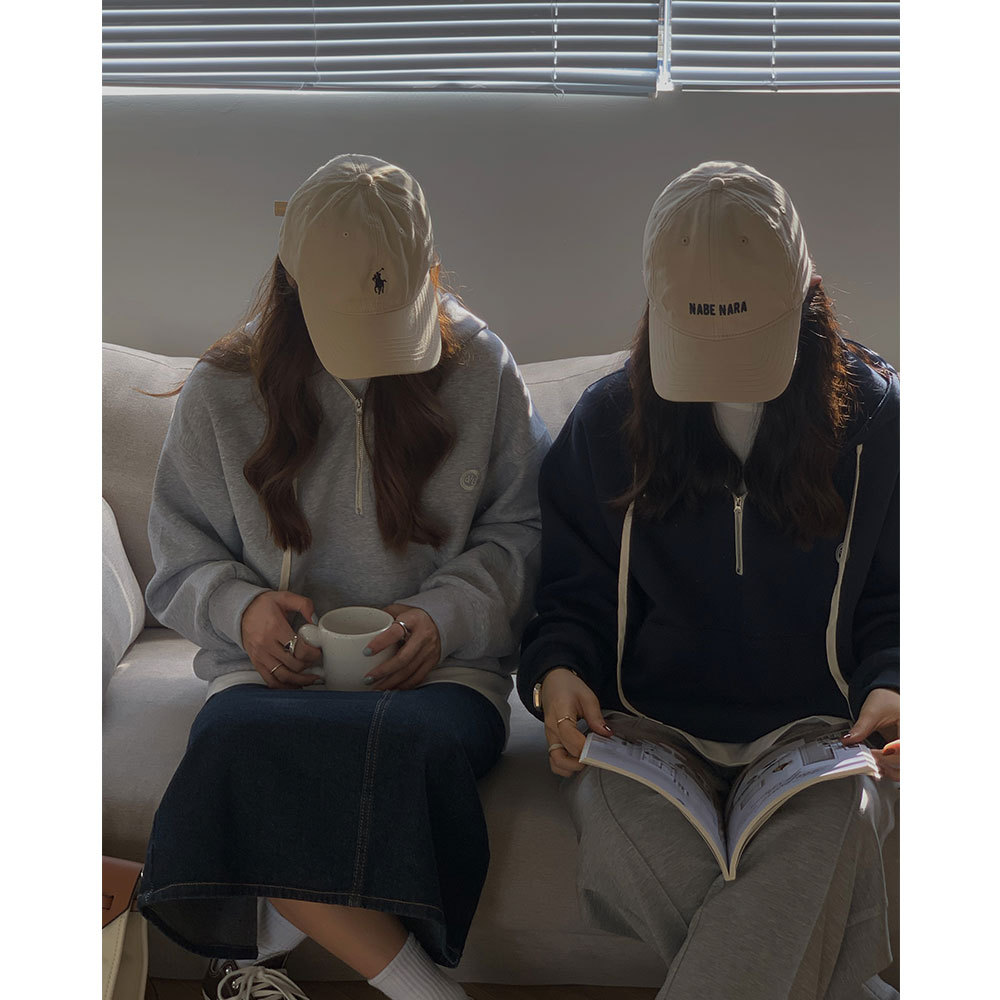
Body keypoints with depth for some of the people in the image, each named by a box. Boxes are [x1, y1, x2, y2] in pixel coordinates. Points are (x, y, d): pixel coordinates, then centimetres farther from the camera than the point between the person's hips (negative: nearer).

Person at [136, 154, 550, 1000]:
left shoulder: (481, 368, 6)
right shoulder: (223, 391, 7)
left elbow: (522, 530, 9)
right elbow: (181, 559, 13)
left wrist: (447, 614, -9)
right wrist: (240, 606, -9)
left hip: (441, 669, 0)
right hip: (275, 669, 1)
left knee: (403, 747, -39)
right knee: (238, 744, -37)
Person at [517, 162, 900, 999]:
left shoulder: (872, 413, 4)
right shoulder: (609, 419, 6)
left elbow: (896, 597, 11)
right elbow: (573, 592, 12)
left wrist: (889, 686, -8)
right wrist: (556, 669, -8)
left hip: (816, 725, 0)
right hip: (645, 725, 1)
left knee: (825, 841, -36)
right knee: (628, 851, -33)